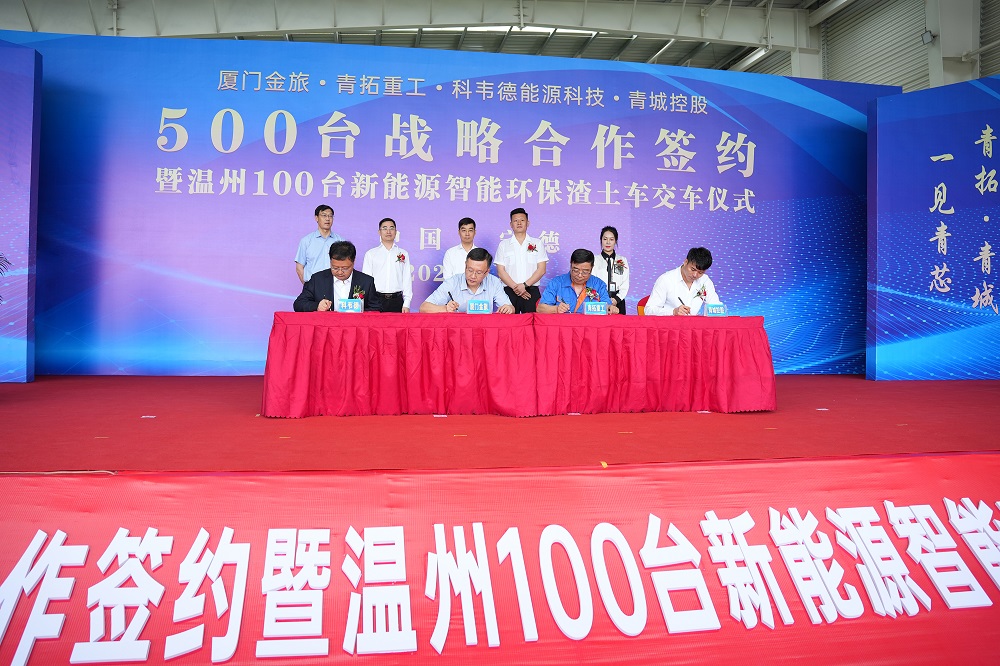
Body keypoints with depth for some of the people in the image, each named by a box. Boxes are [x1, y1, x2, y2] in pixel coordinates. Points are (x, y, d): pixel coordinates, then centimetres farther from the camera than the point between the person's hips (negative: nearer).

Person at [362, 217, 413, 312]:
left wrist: (406, 304, -1)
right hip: (376, 299, 0)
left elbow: (407, 279, 7)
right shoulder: (370, 254, 9)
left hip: (397, 301, 1)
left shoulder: (403, 254, 11)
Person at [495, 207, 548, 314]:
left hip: (532, 290, 0)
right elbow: (501, 272, 4)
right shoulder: (503, 244, 11)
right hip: (510, 291, 0)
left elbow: (541, 269, 3)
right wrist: (515, 287, -10)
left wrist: (525, 285, -9)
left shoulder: (537, 243, 11)